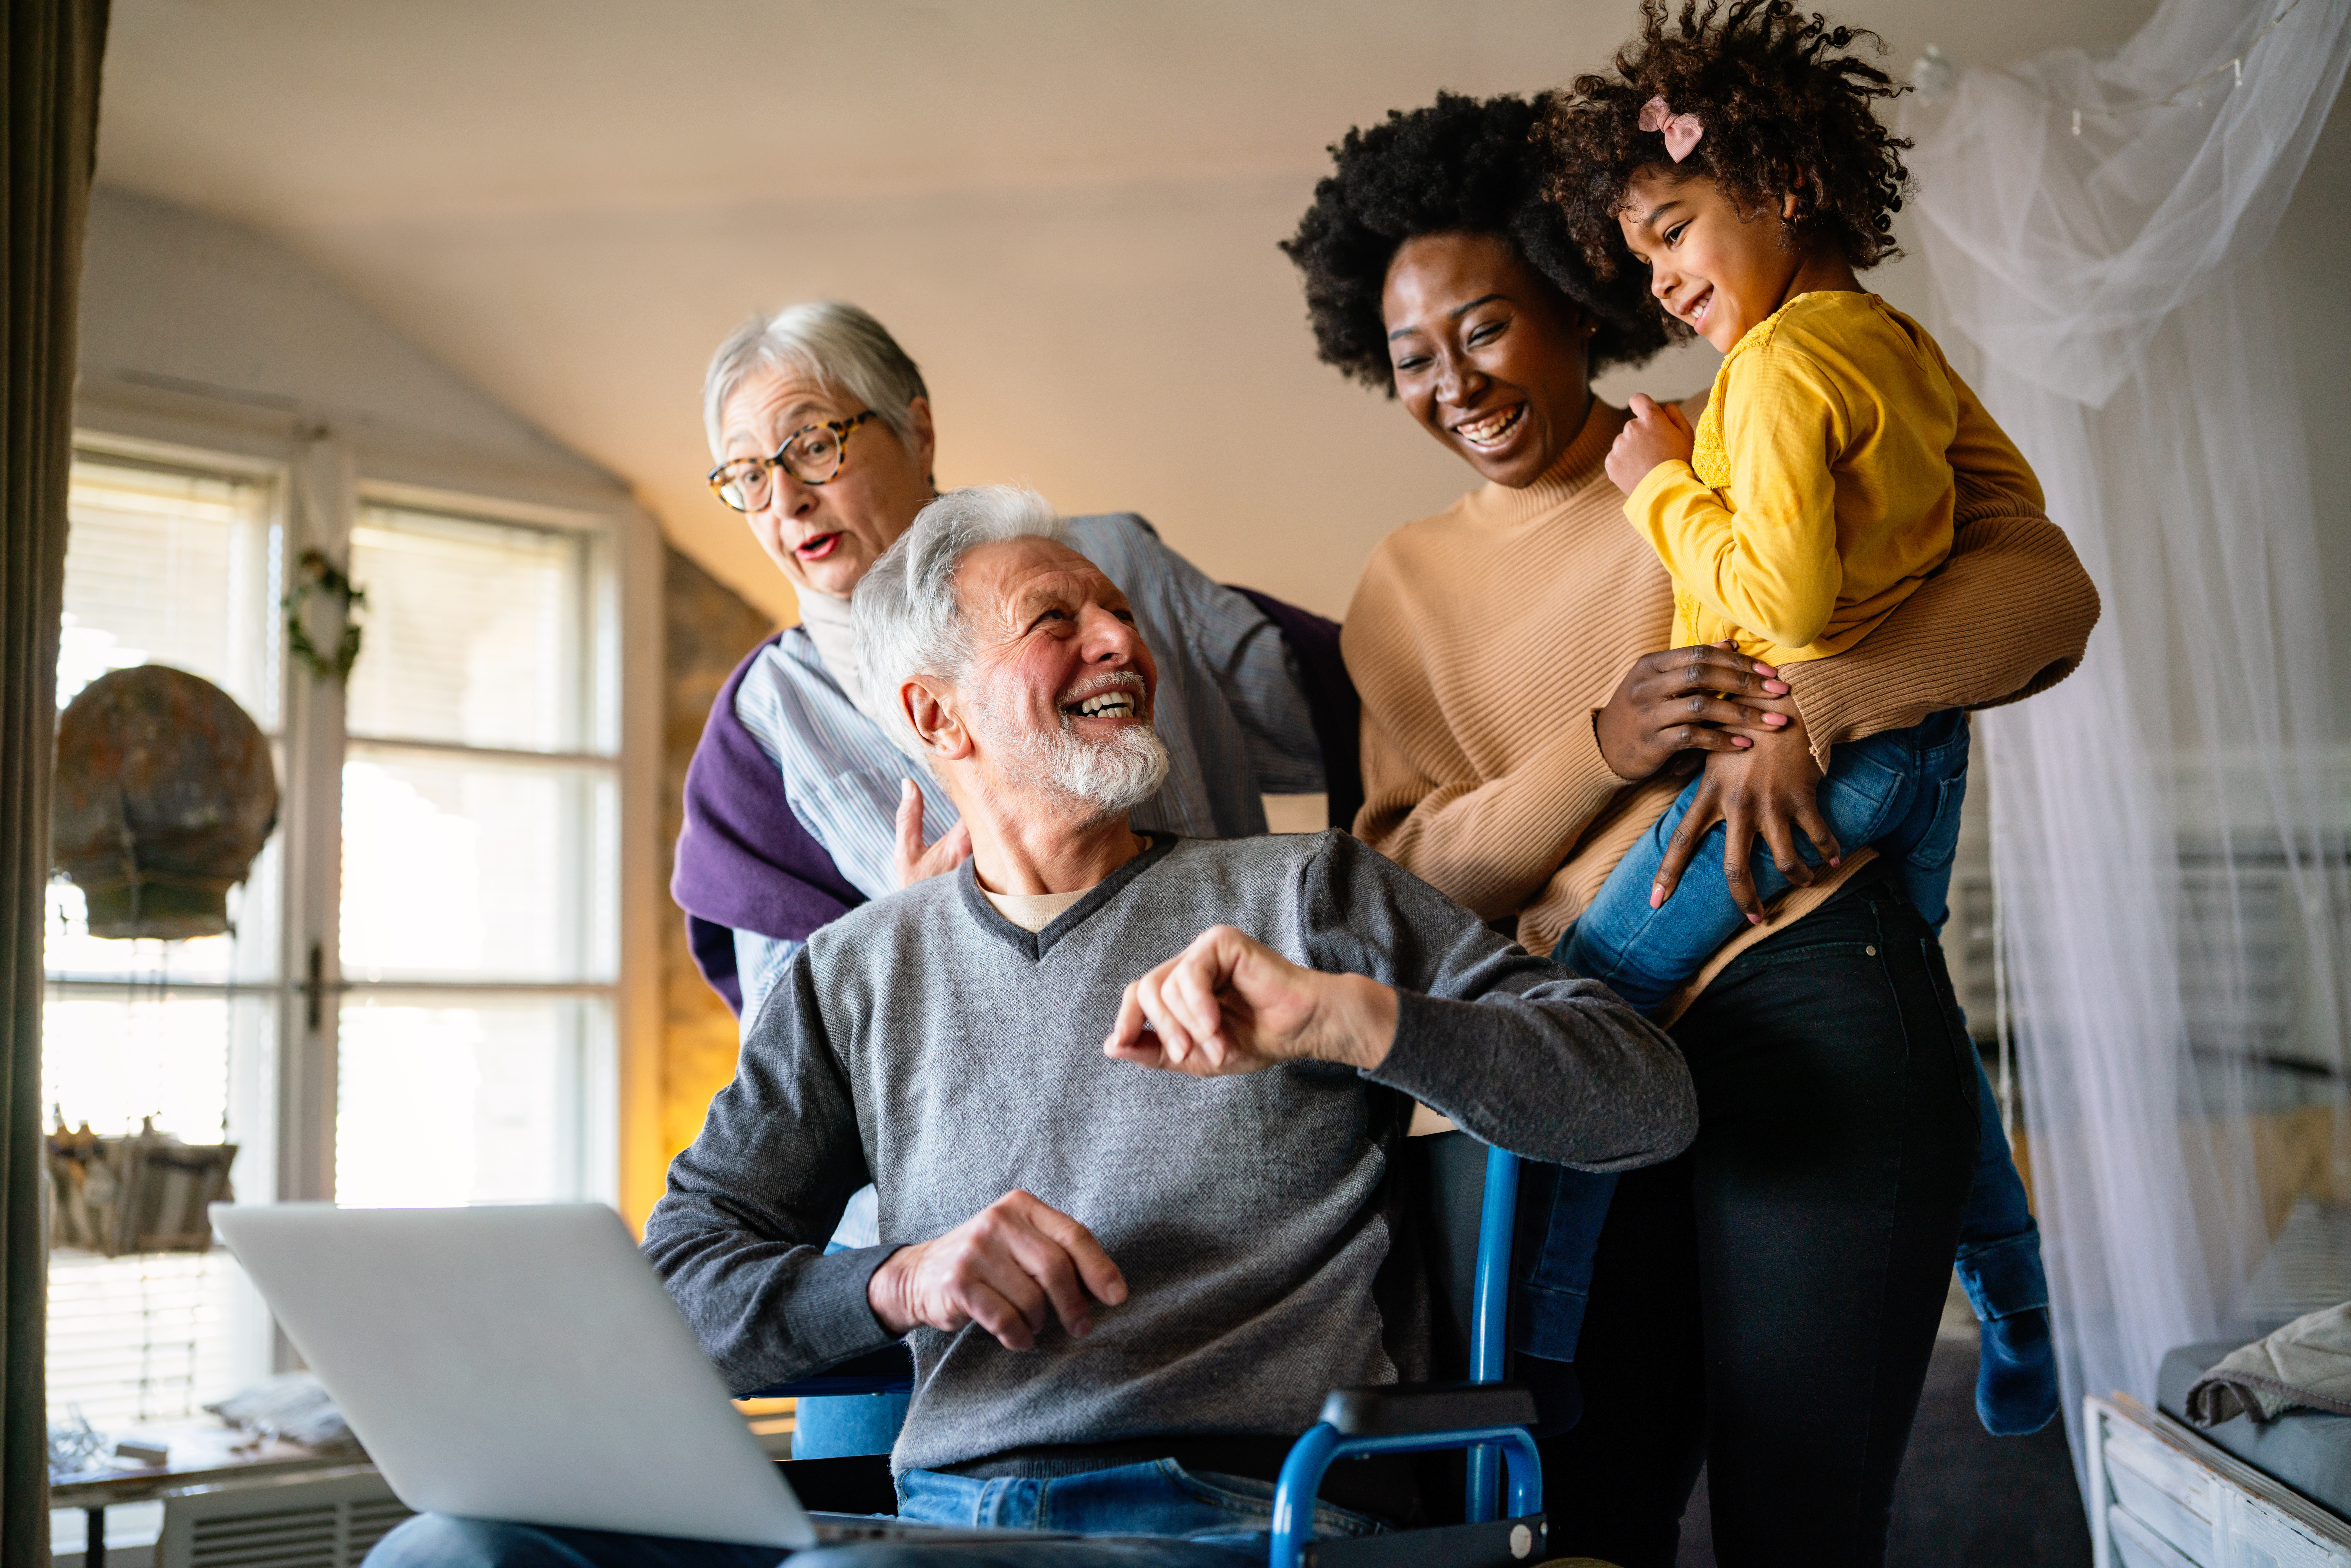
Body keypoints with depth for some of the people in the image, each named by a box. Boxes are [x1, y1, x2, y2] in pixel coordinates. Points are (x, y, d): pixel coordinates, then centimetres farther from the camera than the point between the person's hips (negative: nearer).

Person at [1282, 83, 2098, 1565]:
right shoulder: (1408, 583, 15)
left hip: (1811, 1000, -4)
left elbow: (2046, 590, -4)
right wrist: (1606, 746, -12)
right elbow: (1413, 867, 5)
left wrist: (1804, 710, -20)